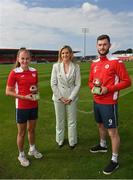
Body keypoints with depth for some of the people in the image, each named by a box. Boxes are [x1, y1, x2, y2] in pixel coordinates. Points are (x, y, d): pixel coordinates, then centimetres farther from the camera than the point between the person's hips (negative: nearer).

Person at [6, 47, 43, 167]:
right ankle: (21, 155, 32)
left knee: (32, 129, 20)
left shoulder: (34, 71, -1)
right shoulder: (14, 73, -14)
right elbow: (8, 92, -12)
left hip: (34, 106, 4)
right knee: (22, 132, 11)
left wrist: (36, 89, -9)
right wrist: (24, 97, -21)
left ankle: (32, 149, 43)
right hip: (21, 107, -4)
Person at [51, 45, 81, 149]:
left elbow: (78, 84, -4)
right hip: (59, 97, 1)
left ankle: (72, 141, 27)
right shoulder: (56, 66, -4)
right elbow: (53, 84, -4)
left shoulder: (76, 67, -4)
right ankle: (60, 140, 32)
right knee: (60, 120, 14)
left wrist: (71, 98, -9)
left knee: (72, 121, 10)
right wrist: (60, 97, -8)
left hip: (71, 98, 0)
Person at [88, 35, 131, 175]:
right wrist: (93, 87, -5)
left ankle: (114, 160, 16)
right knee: (100, 125, 24)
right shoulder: (94, 63, 8)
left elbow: (127, 81, -13)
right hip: (97, 101, 7)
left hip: (109, 103, -7)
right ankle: (102, 145, 47)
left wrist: (108, 89, -21)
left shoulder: (116, 62, -12)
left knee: (112, 131, 1)